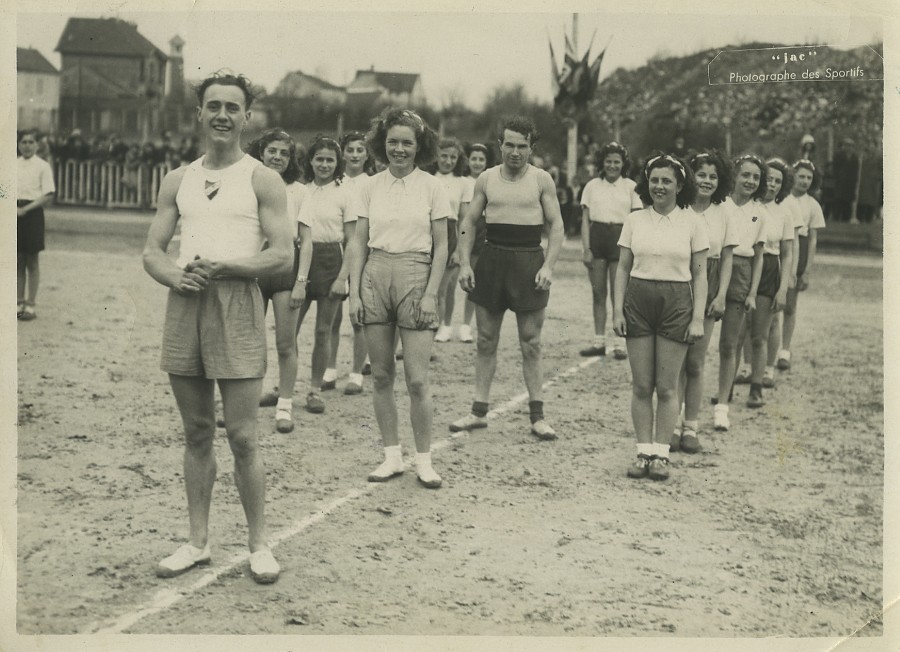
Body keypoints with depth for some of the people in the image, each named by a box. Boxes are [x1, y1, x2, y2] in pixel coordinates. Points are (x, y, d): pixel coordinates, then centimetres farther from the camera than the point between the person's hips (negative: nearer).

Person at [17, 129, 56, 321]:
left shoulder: (42, 166, -3)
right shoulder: (14, 165, 8)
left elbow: (48, 195, -8)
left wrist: (25, 209, -14)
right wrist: (14, 208, -7)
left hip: (32, 213, -4)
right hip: (15, 214, 4)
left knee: (32, 262, 2)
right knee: (18, 261, 8)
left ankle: (30, 305, 8)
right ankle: (19, 303, 16)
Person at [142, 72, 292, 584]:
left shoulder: (262, 180, 1)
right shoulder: (178, 181, 14)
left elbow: (282, 256, -7)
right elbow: (152, 251, 12)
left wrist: (224, 267, -18)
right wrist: (175, 275, -9)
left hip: (237, 307, -4)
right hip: (183, 306, 4)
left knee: (242, 435, -4)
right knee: (197, 434, 10)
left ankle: (260, 544, 9)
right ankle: (199, 542, 20)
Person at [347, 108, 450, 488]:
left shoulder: (432, 188, 0)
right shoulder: (371, 187, 6)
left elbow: (441, 247, 1)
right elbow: (358, 243, 8)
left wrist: (431, 294, -7)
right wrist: (354, 292, 1)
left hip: (415, 277, -3)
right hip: (375, 276, 3)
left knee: (417, 380, -5)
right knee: (381, 375, 6)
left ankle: (424, 460, 8)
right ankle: (392, 457, 17)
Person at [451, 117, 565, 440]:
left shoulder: (542, 180, -1)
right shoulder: (486, 179, 5)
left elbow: (556, 225, 0)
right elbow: (468, 223, 9)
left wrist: (548, 266, -12)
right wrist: (464, 264, -2)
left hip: (529, 260, -2)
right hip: (492, 259, 2)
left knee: (531, 343, 2)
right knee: (486, 340, 7)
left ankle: (537, 416, 7)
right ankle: (479, 411, 15)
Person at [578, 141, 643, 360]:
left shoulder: (630, 187, 2)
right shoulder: (592, 186, 6)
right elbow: (585, 220, 6)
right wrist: (586, 249, -2)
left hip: (620, 238, -2)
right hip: (597, 237, 2)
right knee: (598, 292, 6)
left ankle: (620, 343, 3)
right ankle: (599, 341, 13)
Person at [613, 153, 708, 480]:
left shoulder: (692, 222, 1)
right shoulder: (634, 221, 6)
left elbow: (699, 274, 2)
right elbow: (623, 269, 8)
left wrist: (698, 318, -5)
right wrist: (617, 311, 1)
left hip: (677, 303, -2)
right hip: (638, 302, 2)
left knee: (667, 386, 2)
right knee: (641, 385, 4)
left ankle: (661, 454, 11)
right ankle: (643, 452, 12)